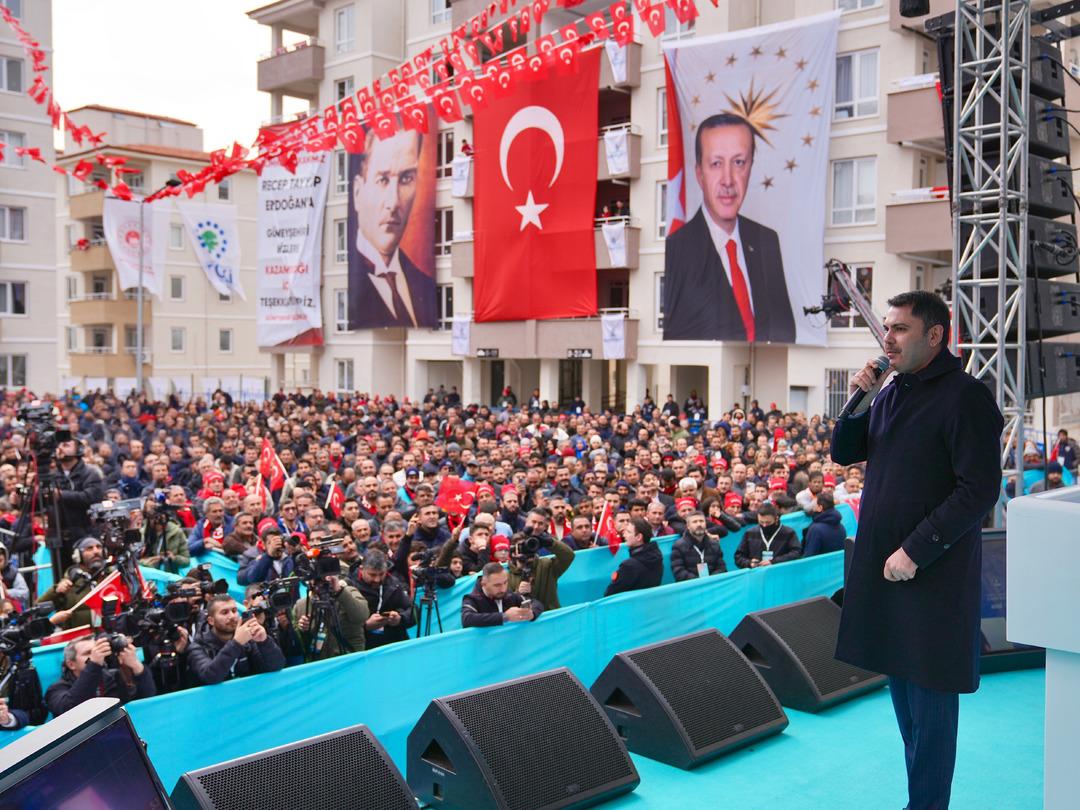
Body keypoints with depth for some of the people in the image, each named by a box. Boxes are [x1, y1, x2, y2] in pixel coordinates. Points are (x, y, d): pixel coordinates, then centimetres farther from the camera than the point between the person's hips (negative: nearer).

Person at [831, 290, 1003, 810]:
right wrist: (859, 402, -1)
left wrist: (917, 551, -19)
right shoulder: (893, 391, 11)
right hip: (882, 564, 8)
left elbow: (979, 491, -17)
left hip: (934, 572, -8)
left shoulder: (965, 397, -13)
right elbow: (843, 454, 16)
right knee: (900, 684, 15)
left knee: (929, 695, 1)